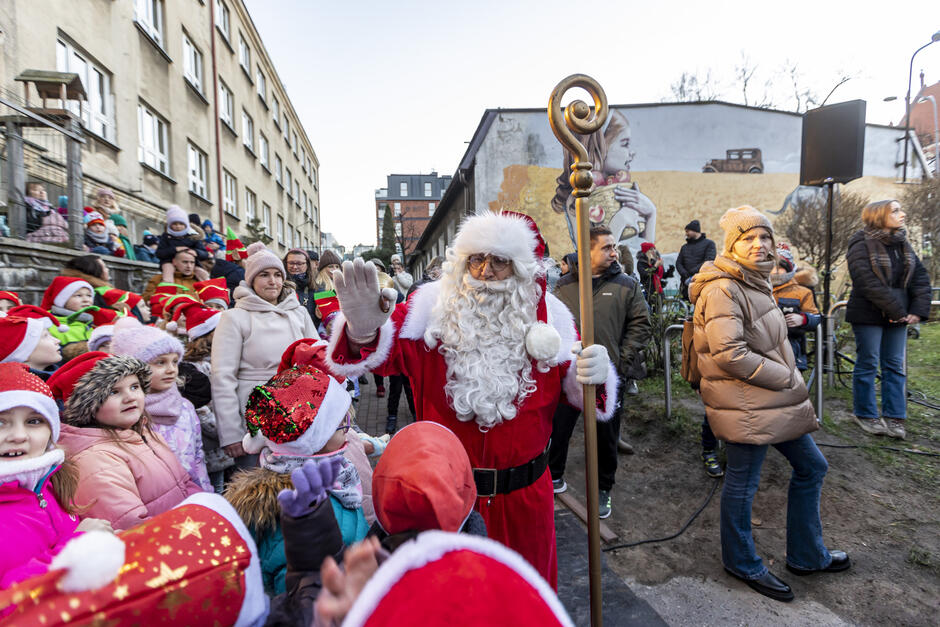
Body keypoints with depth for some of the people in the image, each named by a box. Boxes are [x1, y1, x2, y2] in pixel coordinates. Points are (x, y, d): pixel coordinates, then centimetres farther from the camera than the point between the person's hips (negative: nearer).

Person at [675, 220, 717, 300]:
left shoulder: (709, 244, 5)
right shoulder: (684, 247, 21)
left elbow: (709, 261, -8)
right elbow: (678, 263, 11)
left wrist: (692, 272, -16)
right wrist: (685, 274, -10)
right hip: (686, 285, 5)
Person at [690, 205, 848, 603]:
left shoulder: (755, 282, 14)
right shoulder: (722, 290, -19)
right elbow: (729, 354, -27)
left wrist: (790, 383, 13)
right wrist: (787, 379, -16)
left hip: (774, 399, 11)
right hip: (745, 403, -10)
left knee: (811, 467, 20)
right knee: (742, 484, 5)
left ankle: (806, 555, 37)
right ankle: (741, 562, 27)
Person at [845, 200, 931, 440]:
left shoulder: (902, 244, 11)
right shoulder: (861, 246, -11)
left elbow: (920, 277, 8)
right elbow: (869, 284, -19)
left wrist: (919, 309, -5)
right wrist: (897, 310, -18)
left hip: (898, 316, 7)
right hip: (869, 316, -6)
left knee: (896, 366, 8)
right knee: (868, 364, 3)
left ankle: (894, 417, 17)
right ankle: (865, 415, 15)